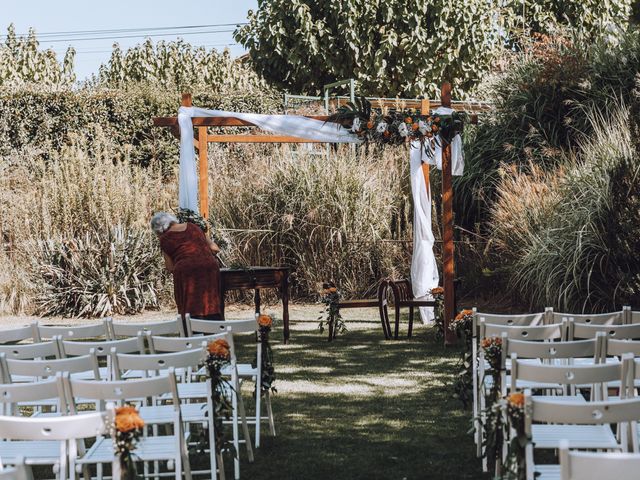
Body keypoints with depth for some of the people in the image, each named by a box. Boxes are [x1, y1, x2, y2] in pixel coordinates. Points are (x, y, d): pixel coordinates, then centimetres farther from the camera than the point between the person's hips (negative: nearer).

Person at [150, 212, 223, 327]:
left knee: (189, 310, 4)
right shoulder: (192, 227, 18)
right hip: (209, 266, 4)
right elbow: (214, 248, 20)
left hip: (186, 271, -4)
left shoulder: (165, 239, 6)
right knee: (211, 307, 6)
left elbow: (170, 267, 4)